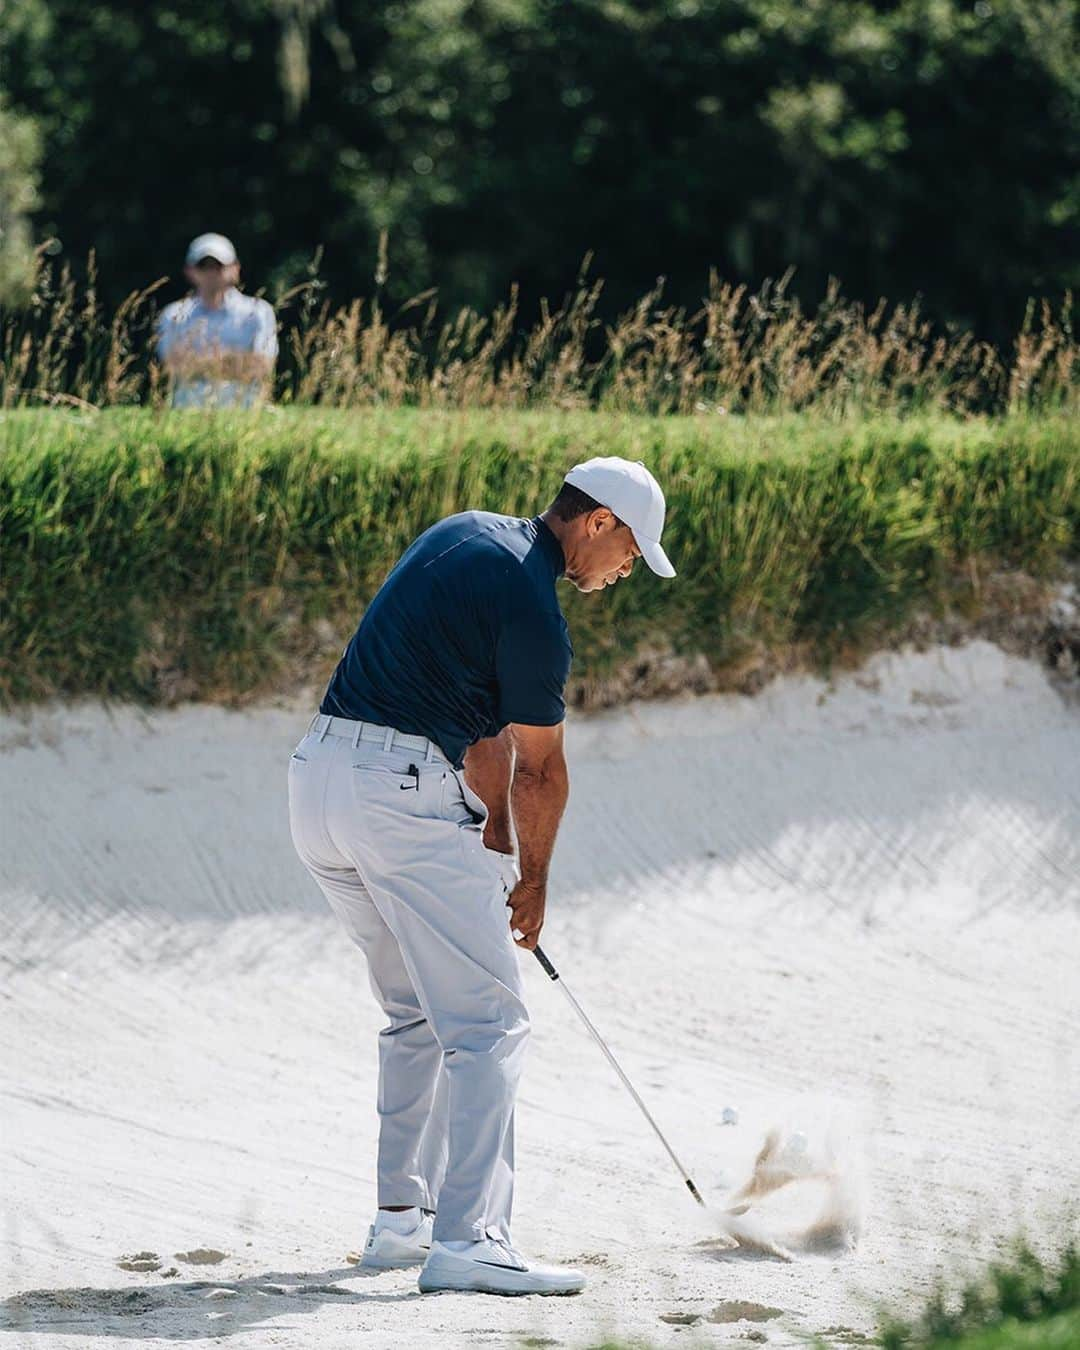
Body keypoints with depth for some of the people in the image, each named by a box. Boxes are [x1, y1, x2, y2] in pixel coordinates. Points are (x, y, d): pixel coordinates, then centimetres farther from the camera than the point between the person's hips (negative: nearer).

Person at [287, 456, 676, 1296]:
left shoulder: (470, 536, 17)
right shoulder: (532, 610, -12)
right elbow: (539, 770, -1)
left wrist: (495, 839, 20)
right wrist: (533, 882, 14)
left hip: (319, 777, 10)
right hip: (403, 791, -10)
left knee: (418, 1014, 21)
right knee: (488, 1020, -8)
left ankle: (402, 1218, 23)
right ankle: (467, 1243, -17)